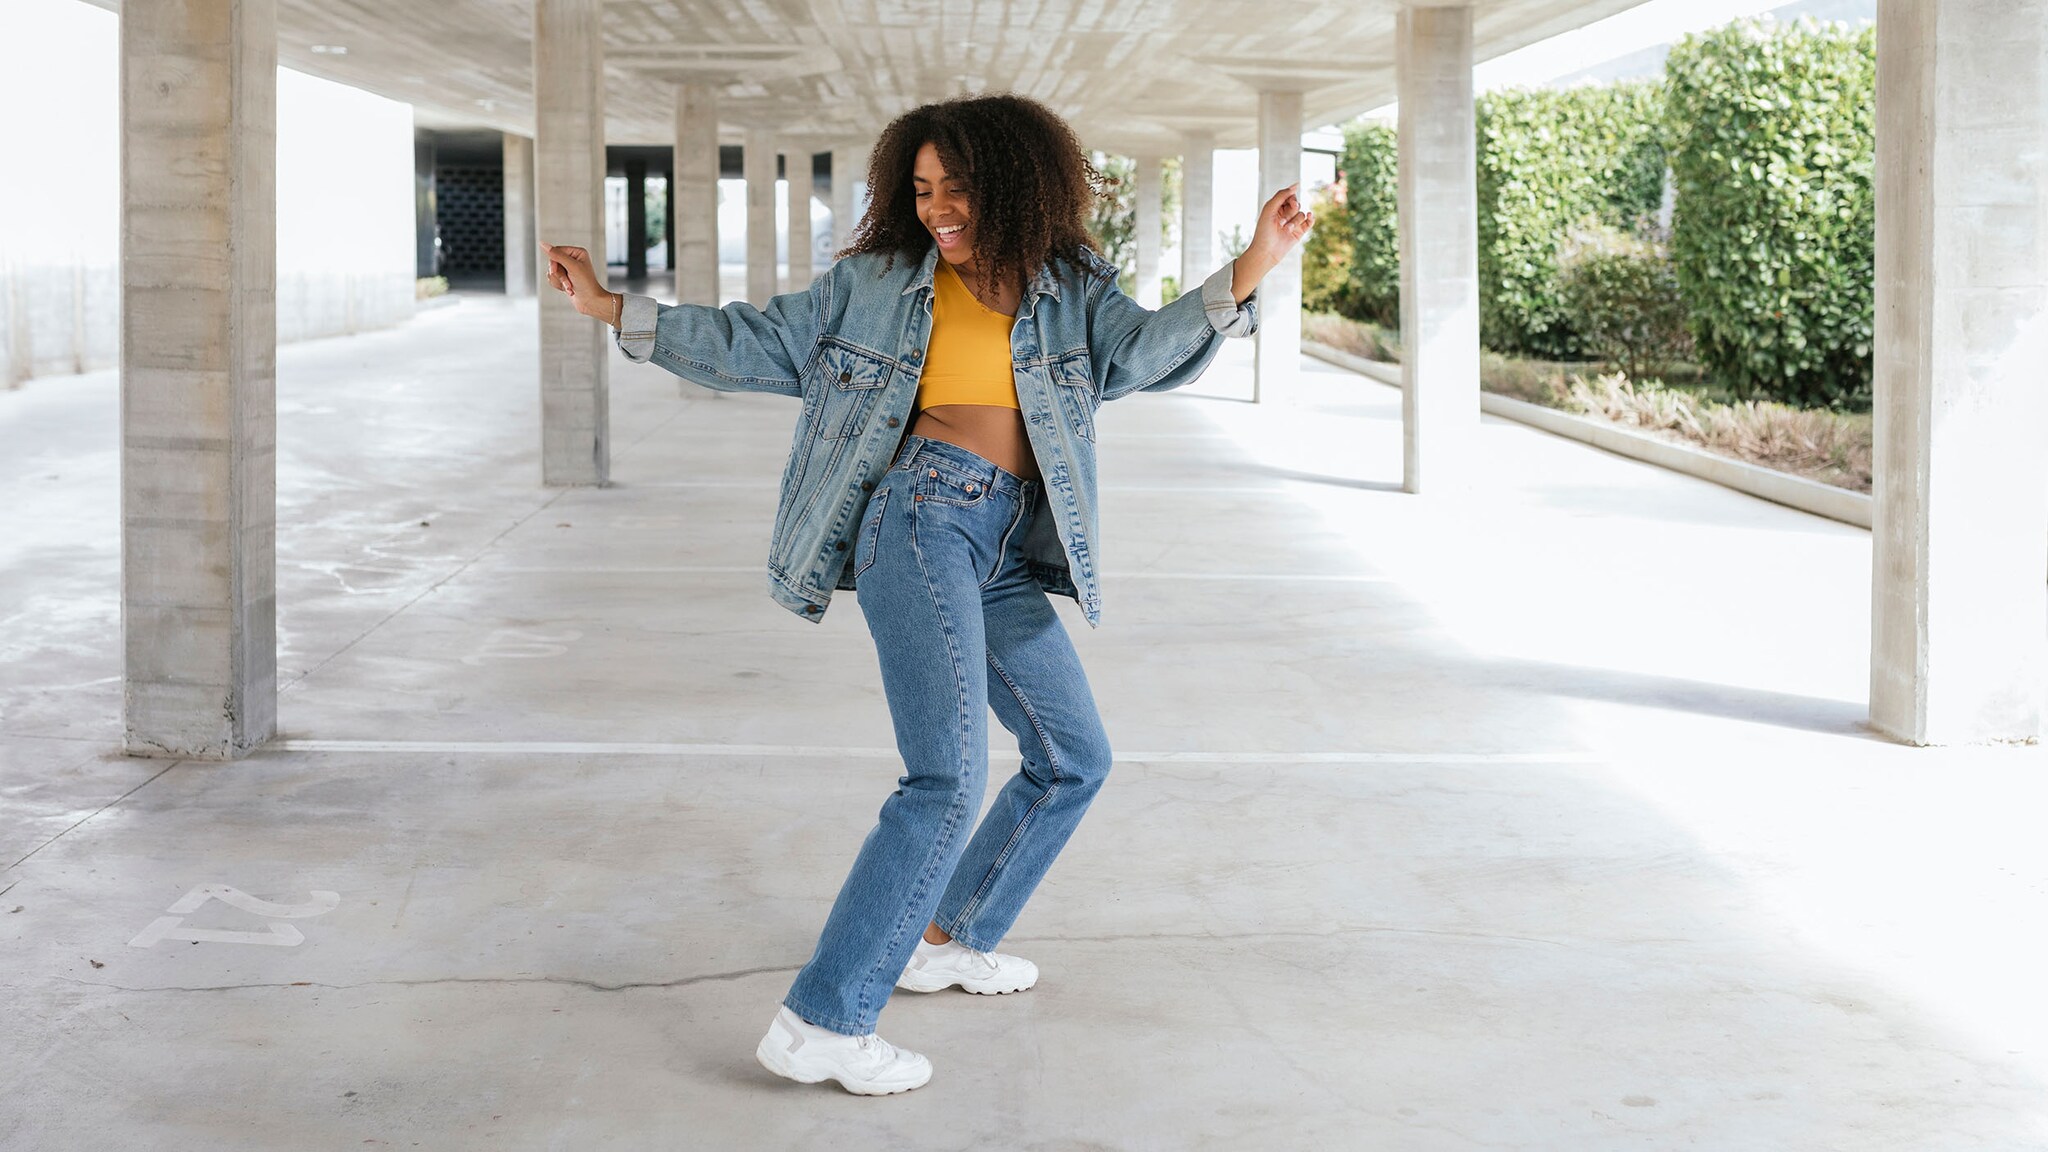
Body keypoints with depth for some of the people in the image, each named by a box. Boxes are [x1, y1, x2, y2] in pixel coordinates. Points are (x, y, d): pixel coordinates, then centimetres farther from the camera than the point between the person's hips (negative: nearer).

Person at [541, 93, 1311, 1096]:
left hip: (1004, 553, 6)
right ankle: (818, 1023, -20)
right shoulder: (876, 281, 8)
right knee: (949, 778, -20)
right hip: (919, 515, -6)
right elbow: (758, 345, 12)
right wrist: (612, 310, 8)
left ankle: (946, 939, 31)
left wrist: (1245, 276, -20)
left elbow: (1140, 349, -6)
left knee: (1074, 760, 14)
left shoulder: (1066, 290, 12)